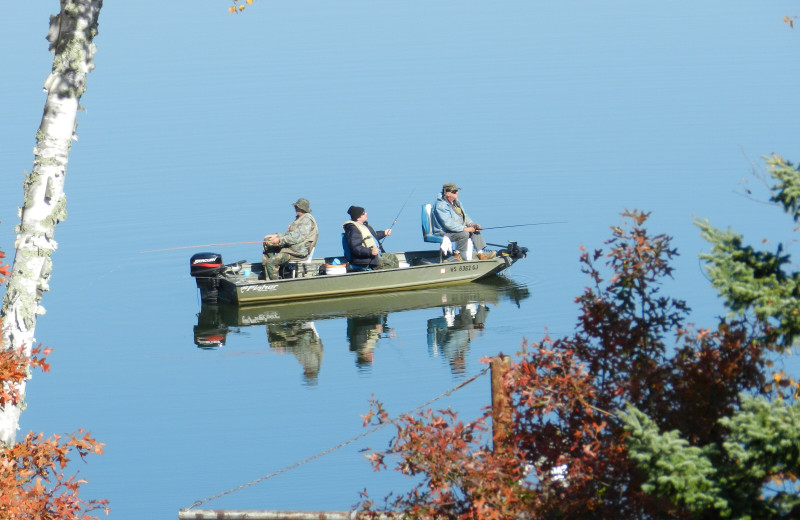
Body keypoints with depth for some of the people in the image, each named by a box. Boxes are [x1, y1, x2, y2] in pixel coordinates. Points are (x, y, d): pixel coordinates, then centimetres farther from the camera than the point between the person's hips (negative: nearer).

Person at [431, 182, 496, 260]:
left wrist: (472, 224, 0)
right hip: (444, 233, -10)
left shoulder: (456, 202, 12)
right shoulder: (441, 205, -20)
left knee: (475, 230, 1)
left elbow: (465, 216, 20)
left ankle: (481, 254, -1)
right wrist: (465, 229, -27)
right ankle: (457, 255, -17)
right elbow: (448, 224, -28)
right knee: (464, 234, -30)